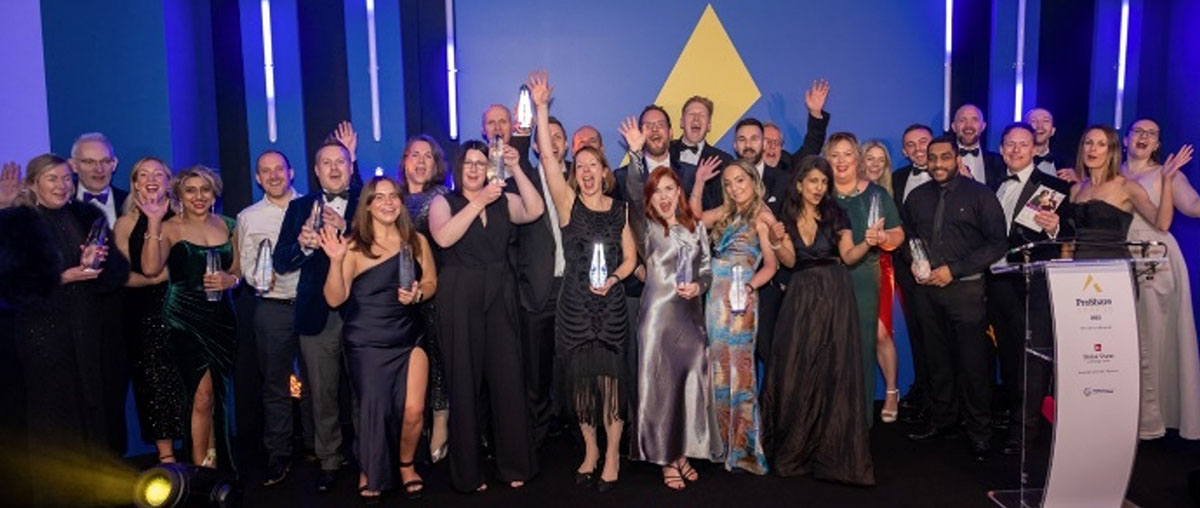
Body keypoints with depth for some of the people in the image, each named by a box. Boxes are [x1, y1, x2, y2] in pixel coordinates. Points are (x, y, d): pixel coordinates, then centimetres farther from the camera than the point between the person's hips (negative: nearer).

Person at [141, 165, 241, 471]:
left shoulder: (227, 226, 10)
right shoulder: (170, 228, -2)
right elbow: (151, 268, -18)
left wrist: (230, 279, -6)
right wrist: (153, 223, -22)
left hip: (222, 318, 4)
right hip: (186, 322, -4)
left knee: (218, 394, 11)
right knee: (202, 396, -7)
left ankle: (214, 464, 26)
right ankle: (201, 468, 7)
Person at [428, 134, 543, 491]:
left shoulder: (504, 200, 11)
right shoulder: (443, 201, 4)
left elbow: (534, 211, -8)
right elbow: (443, 237, -16)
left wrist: (515, 168, -12)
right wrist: (479, 202, -19)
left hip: (500, 297, 2)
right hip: (459, 299, -2)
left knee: (507, 378, 2)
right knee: (464, 382, 3)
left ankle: (514, 464, 15)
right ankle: (467, 471, 15)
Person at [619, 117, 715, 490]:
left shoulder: (696, 227, 9)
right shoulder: (647, 228, 0)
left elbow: (707, 269, 11)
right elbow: (633, 196, -17)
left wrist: (699, 286, -10)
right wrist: (635, 155, -24)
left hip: (692, 314, 3)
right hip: (659, 313, -3)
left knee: (691, 382, 7)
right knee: (660, 383, 0)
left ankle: (684, 452, 22)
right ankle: (666, 458, 12)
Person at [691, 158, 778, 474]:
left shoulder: (762, 218, -5)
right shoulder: (726, 213, 14)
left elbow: (771, 265, -7)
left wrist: (750, 286, -22)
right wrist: (699, 183, 11)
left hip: (739, 301, -6)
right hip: (714, 297, 6)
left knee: (738, 369, -3)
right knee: (718, 368, 9)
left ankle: (743, 446, 7)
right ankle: (721, 440, 21)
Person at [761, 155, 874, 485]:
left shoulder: (835, 213, 2)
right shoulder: (787, 217, 6)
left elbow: (849, 256, -4)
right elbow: (790, 262, -2)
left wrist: (868, 242, -22)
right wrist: (776, 243, -19)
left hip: (834, 297, -1)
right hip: (801, 297, 2)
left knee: (832, 371, -1)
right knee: (795, 371, 3)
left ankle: (833, 451, 10)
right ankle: (795, 448, 19)